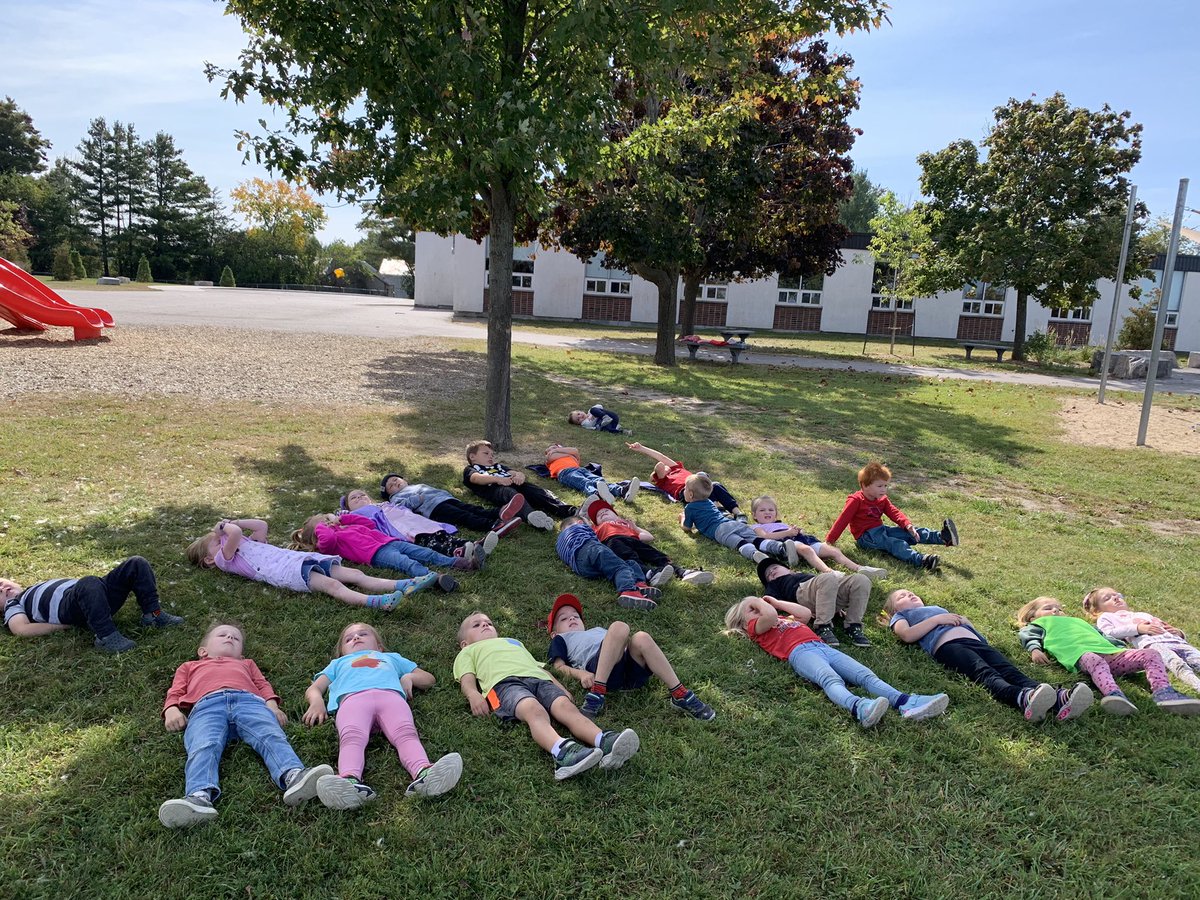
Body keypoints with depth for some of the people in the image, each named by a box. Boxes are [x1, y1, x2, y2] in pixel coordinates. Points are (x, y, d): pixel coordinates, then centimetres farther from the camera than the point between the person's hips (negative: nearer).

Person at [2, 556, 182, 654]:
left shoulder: (41, 586, 42)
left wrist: (125, 587, 16)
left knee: (137, 564, -9)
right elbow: (22, 629, -1)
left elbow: (88, 585, 33)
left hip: (98, 593, 7)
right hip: (69, 607, -7)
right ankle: (106, 636, -37)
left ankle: (153, 614, -12)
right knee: (89, 583, -40)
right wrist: (67, 626, -8)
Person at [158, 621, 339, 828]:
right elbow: (175, 693, 28)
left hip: (249, 701, 1)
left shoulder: (246, 664, 46)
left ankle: (294, 776, -55)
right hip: (205, 706, 0)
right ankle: (199, 797, -57)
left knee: (272, 736, -31)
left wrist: (272, 705, 7)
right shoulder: (190, 666, 44)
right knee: (203, 748, -33)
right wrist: (171, 710, 3)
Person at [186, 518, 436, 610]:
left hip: (298, 558, 8)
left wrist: (231, 522, 32)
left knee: (354, 573, -10)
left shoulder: (244, 543, 36)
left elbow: (261, 525, 34)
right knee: (332, 585, -33)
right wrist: (226, 527, 11)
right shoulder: (223, 558, 9)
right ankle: (374, 602, -55)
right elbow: (234, 534, -9)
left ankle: (401, 586, -24)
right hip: (286, 572, -8)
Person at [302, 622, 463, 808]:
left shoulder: (392, 658, 47)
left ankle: (423, 774, -60)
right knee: (351, 737, -36)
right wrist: (317, 702, 7)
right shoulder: (338, 663, 48)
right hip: (352, 697, 0)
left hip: (390, 694, 1)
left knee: (406, 733, -34)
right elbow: (313, 689, 33)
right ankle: (351, 781, -63)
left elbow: (429, 679, 41)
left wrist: (409, 677, 17)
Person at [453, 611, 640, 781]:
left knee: (566, 706, -28)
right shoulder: (468, 652, 35)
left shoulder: (514, 642, 48)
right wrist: (473, 695, -9)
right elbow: (467, 678, 16)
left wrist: (561, 689, 19)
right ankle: (563, 751, -64)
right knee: (534, 710, -37)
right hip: (504, 681, -4)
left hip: (539, 679, 4)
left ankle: (605, 742, -53)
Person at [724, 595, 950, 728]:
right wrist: (759, 602, 17)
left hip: (824, 647, 7)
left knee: (866, 675, -18)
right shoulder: (755, 627, 16)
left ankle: (907, 704, -40)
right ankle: (859, 708, -69)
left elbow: (806, 613, 32)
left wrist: (775, 602, 37)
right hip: (800, 653, -7)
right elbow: (770, 615, -4)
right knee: (831, 680, -38)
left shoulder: (785, 618, 41)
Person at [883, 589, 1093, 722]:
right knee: (986, 674, -35)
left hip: (974, 640, 5)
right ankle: (1024, 699, -65)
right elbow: (907, 635, 4)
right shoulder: (901, 616, 28)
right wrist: (938, 619, 4)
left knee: (1009, 671, -24)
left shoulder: (937, 608, 46)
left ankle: (1058, 699, -51)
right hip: (946, 644, -5)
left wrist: (964, 621, 14)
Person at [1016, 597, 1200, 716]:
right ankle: (1113, 694, -67)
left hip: (1110, 652, 7)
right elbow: (1028, 636, 12)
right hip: (1081, 654, -7)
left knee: (1151, 655, -11)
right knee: (1095, 660, -41)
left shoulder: (1079, 622, 49)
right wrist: (1035, 650, -9)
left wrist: (1123, 650, 27)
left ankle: (1163, 693, -35)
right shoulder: (1040, 624, 31)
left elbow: (1103, 636, 42)